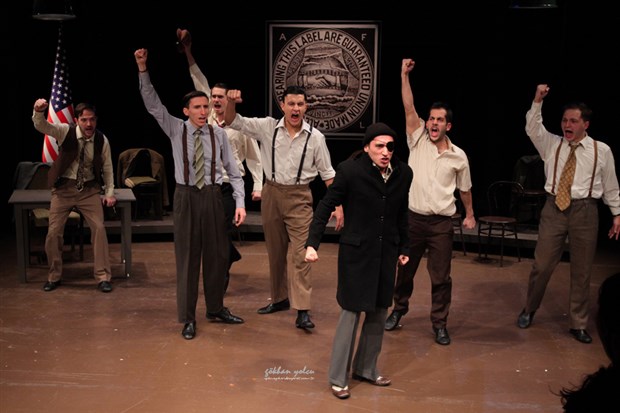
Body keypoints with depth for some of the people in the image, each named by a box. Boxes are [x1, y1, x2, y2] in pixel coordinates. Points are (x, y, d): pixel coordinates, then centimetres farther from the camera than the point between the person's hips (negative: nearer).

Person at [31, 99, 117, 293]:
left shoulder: (102, 140, -7)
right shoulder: (66, 131, -12)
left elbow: (107, 168, 4)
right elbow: (41, 126, -28)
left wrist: (109, 193, 0)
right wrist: (39, 110, -50)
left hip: (89, 189, 1)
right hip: (64, 188, 0)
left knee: (99, 228, -8)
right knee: (54, 232, 1)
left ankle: (103, 276, 3)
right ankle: (54, 276, 20)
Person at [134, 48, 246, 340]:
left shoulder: (218, 134, 0)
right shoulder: (176, 130, 1)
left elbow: (233, 170, 2)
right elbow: (152, 103, -6)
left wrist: (240, 202, -6)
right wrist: (142, 69, -17)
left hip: (213, 197, 1)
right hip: (186, 196, -1)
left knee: (217, 254, 10)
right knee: (187, 256, 4)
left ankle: (216, 309, 29)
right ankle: (188, 318, 15)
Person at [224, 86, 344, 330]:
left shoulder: (315, 137, -5)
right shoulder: (268, 127, -3)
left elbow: (328, 174, 1)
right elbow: (233, 122, 0)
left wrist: (338, 206, -3)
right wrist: (232, 102, -21)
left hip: (299, 197, -2)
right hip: (271, 193, 3)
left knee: (301, 253, -9)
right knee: (275, 252, 14)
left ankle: (302, 311, -5)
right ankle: (280, 298, 32)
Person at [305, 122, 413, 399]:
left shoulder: (403, 173, -2)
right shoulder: (350, 170, -15)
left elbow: (401, 214, 11)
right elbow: (326, 206, -11)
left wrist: (403, 247, 15)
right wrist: (312, 243, -18)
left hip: (386, 252, 5)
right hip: (356, 251, -5)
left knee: (379, 312, 13)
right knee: (351, 312, 0)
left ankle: (366, 369, 30)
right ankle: (338, 377, 14)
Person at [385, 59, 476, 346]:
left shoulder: (459, 156, 1)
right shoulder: (418, 141, -1)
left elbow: (464, 188, 14)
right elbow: (409, 109, -11)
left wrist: (470, 214, 19)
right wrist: (404, 76, -17)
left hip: (441, 223, 0)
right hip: (413, 218, 1)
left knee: (441, 277, 3)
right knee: (405, 270, 13)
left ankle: (439, 324, 16)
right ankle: (399, 310, 34)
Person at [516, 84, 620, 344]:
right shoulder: (551, 144, 6)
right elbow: (532, 128, -7)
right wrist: (537, 101, -17)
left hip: (585, 210, 0)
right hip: (554, 208, 0)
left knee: (582, 271, 8)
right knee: (542, 265, 3)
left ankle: (578, 324, 20)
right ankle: (529, 310, 25)